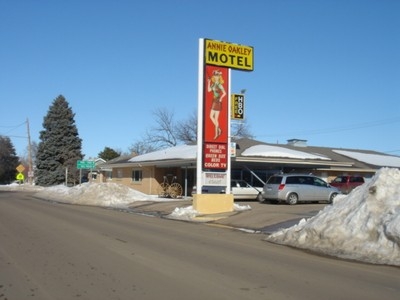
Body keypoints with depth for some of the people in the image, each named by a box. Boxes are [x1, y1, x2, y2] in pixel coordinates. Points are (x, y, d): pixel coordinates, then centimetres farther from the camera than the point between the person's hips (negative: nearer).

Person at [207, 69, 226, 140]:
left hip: (218, 102, -8)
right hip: (214, 101, 8)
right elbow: (209, 90, 7)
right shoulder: (213, 84, 8)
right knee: (211, 116, 10)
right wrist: (209, 82, 3)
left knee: (216, 118, -3)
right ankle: (218, 129, 21)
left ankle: (216, 134, 6)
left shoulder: (219, 85, -14)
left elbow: (224, 93, -20)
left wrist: (220, 99, -15)